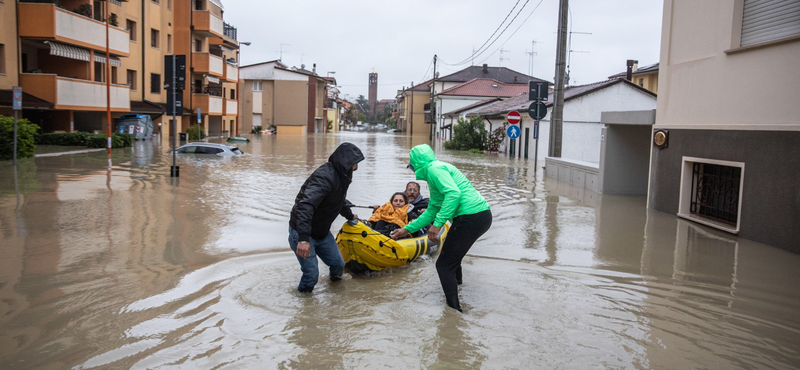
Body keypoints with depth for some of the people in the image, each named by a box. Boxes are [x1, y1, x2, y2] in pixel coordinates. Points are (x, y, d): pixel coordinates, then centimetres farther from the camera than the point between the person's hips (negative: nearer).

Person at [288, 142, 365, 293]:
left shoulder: (340, 176, 5)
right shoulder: (325, 177, -28)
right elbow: (305, 205, -39)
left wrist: (350, 215, 43)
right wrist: (303, 239, -45)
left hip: (322, 232, 9)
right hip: (302, 234, -9)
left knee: (338, 264, 10)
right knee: (311, 275, -11)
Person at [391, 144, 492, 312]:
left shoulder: (434, 168, -6)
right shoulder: (435, 170, 25)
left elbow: (453, 193, -23)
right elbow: (433, 210, 29)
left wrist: (437, 223, -24)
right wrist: (407, 229, 32)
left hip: (471, 218, -11)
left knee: (444, 265, -4)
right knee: (451, 256, 29)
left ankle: (454, 310, -5)